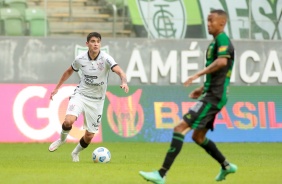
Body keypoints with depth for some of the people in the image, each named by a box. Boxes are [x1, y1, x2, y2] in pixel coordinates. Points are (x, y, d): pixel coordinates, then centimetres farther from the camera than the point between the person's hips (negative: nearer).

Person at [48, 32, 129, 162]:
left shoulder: (105, 59, -16)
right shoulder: (80, 59, -7)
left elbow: (120, 72, -29)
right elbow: (69, 71, 13)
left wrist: (124, 82, -51)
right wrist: (57, 88, 15)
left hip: (97, 100, 0)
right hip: (81, 94, 0)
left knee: (89, 136, 3)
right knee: (69, 120, -28)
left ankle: (76, 153, 34)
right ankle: (62, 139, 6)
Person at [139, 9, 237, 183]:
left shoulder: (222, 40, -11)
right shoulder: (215, 42, 19)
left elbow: (222, 61, -31)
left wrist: (198, 74, -32)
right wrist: (203, 88, 23)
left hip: (214, 97, -10)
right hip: (212, 95, 10)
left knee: (180, 128, -16)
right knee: (198, 137, 20)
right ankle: (226, 166, 32)